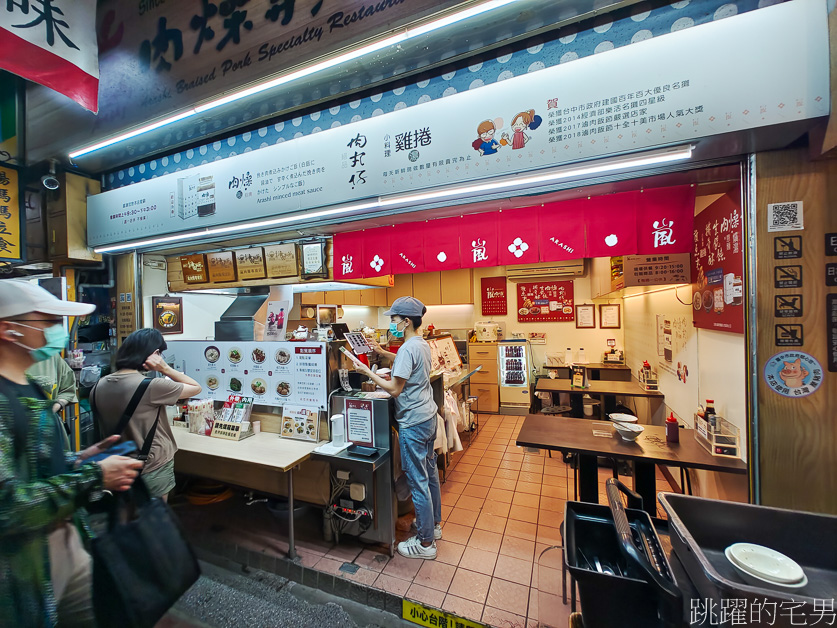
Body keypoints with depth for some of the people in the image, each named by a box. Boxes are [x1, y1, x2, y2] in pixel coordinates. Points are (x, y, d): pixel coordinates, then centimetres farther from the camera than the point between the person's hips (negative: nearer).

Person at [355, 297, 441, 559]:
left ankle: (426, 543, 21)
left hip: (413, 423, -10)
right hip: (428, 417, 10)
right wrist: (383, 353, 17)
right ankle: (434, 523, 41)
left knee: (418, 481, 5)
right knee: (429, 472, 22)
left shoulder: (407, 348, -23)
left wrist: (368, 372, -13)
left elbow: (395, 388, -23)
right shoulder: (422, 344, 6)